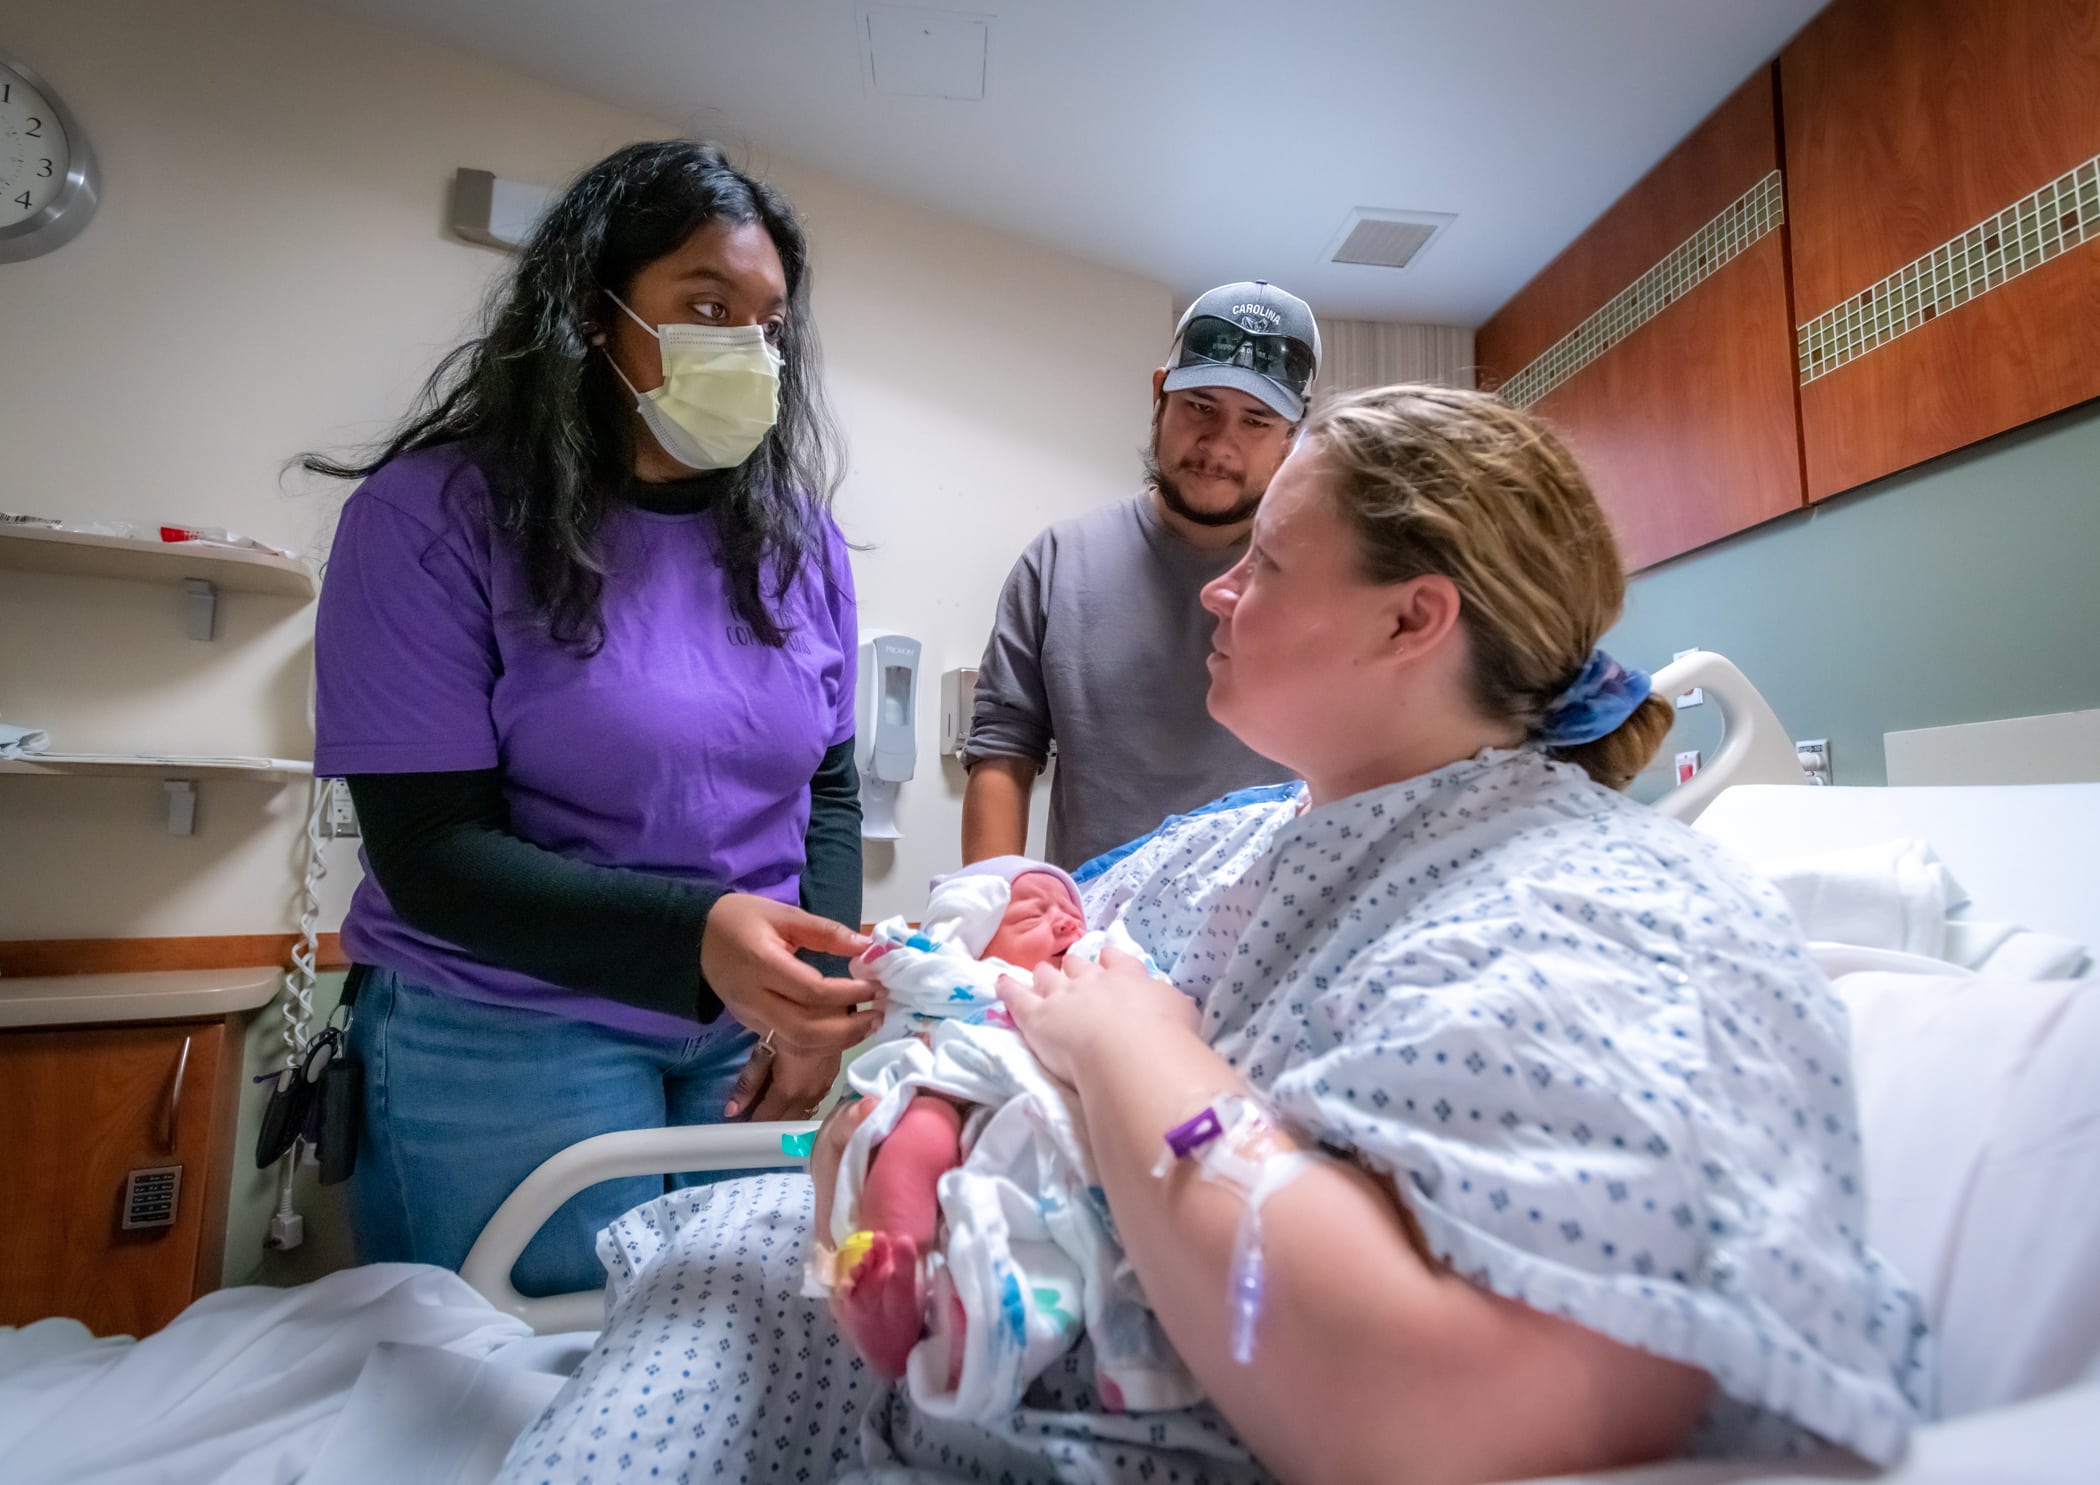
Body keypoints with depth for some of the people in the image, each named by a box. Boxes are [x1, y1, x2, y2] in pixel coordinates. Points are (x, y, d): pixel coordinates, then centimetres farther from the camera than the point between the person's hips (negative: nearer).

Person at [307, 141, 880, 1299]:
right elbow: (430, 851, -14)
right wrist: (694, 937, -29)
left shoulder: (794, 533, 3)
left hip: (748, 1038, 4)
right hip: (509, 1032, -3)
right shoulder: (437, 512, -9)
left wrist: (820, 992, -5)